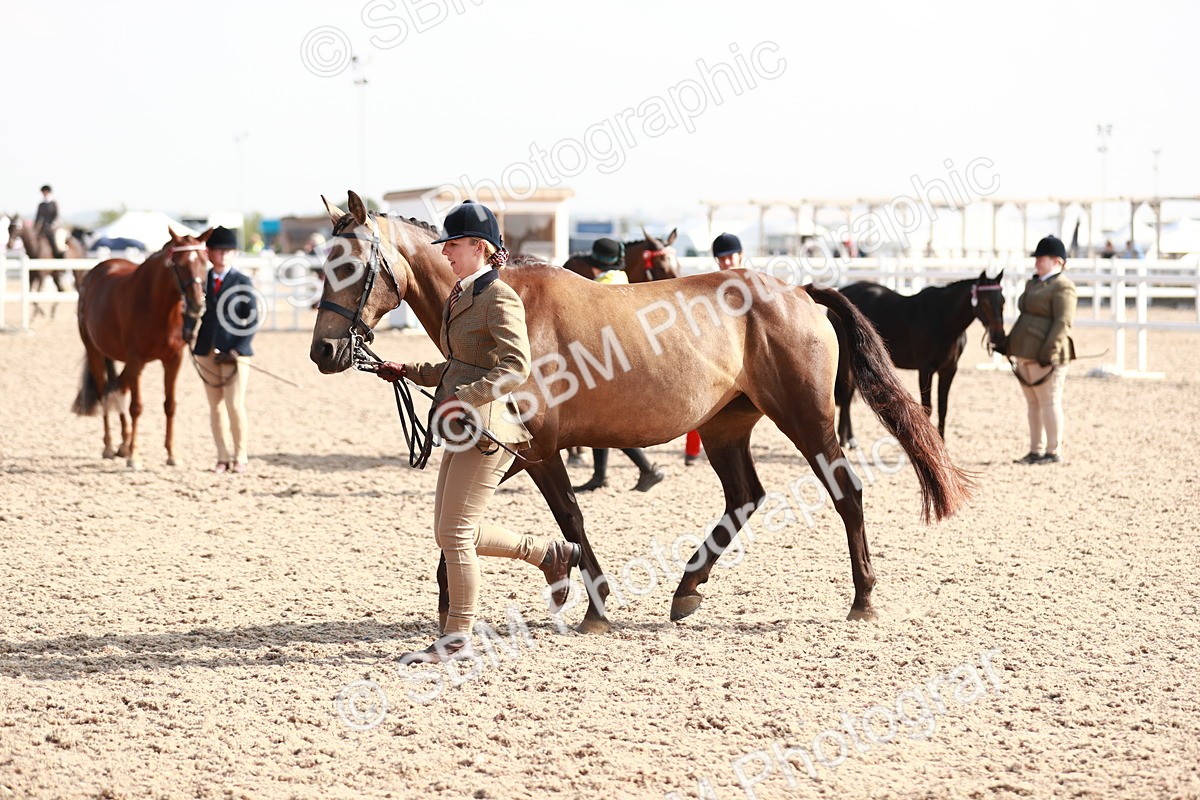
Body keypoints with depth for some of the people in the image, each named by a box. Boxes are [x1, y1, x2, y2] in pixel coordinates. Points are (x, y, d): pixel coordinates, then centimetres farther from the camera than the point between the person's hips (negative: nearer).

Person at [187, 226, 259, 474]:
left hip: (235, 353, -4)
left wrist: (238, 350, -12)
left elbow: (252, 320, -4)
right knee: (215, 407, 8)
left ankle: (240, 458, 6)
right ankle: (223, 458, 15)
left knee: (235, 405, -6)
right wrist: (187, 328, -16)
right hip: (207, 352, 4)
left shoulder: (243, 282, -2)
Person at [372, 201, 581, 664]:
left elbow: (516, 368, -23)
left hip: (488, 428, -10)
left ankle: (457, 639, 3)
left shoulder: (499, 300, -12)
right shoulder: (459, 297, 16)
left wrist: (463, 397, -28)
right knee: (452, 534, 12)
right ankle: (551, 556, 27)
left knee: (454, 533, -6)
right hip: (462, 430, 10)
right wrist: (409, 373, 16)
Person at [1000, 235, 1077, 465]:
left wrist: (1049, 352, -24)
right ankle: (1036, 451, 20)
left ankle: (1054, 451, 2)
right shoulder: (1034, 284, 18)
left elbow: (1062, 322, -18)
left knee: (1049, 402, -4)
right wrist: (1010, 343, 20)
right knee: (1033, 404, 13)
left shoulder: (1062, 287, -11)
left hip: (1044, 357, -10)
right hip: (1025, 354, 10)